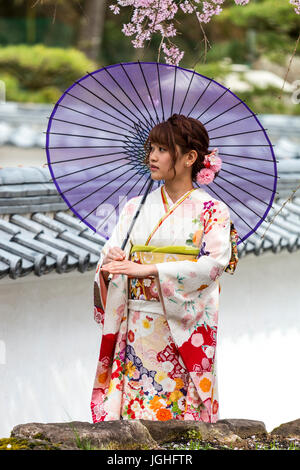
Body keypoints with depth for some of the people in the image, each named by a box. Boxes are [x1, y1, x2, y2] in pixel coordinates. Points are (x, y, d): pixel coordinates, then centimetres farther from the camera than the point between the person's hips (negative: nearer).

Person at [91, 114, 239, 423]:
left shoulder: (212, 210, 1)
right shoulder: (136, 208, 14)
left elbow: (216, 263, -14)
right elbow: (110, 253, 8)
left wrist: (150, 270, -22)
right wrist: (110, 263, -17)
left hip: (183, 331, -3)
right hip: (136, 330, 3)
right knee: (130, 416, -2)